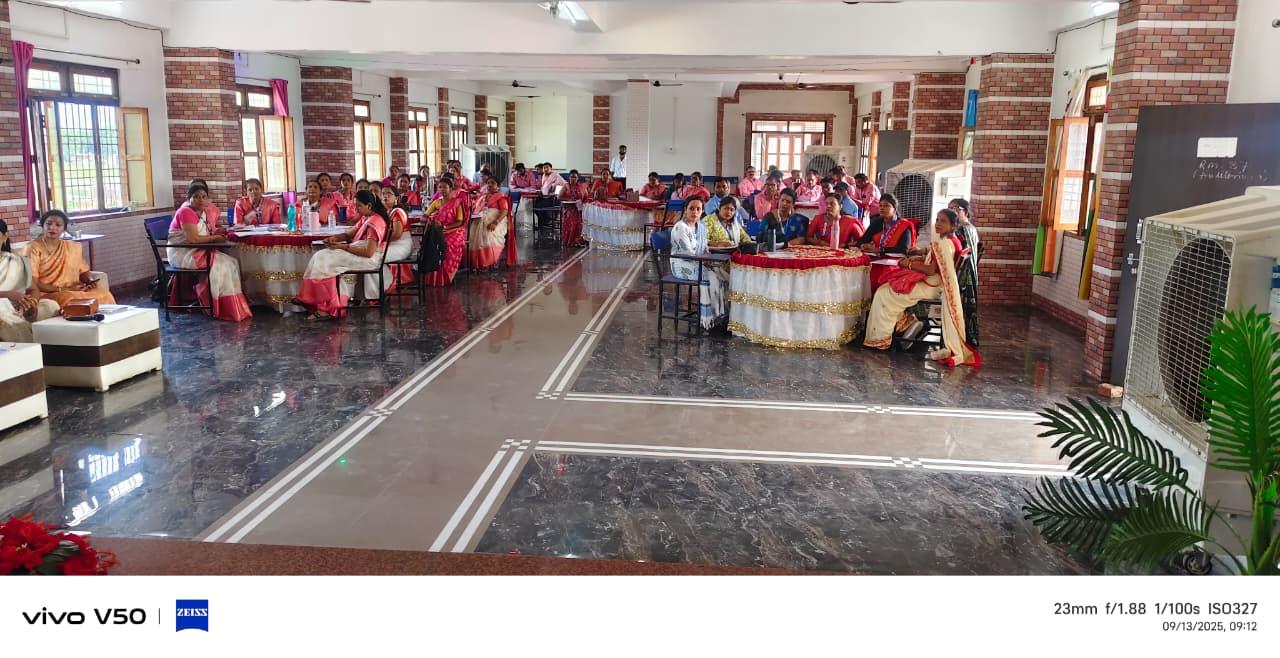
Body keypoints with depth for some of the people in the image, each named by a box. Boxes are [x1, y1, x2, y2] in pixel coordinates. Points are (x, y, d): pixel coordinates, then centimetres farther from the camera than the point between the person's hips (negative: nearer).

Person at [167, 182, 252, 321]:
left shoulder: (202, 213, 14)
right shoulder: (186, 212, -14)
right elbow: (193, 238, -23)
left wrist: (216, 231, -2)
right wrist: (215, 238, -12)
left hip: (198, 251, 9)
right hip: (183, 254, -9)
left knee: (232, 262, -6)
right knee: (220, 264, -21)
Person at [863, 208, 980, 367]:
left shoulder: (944, 243, -19)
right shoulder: (947, 241, 11)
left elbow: (931, 270, -23)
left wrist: (910, 264, -10)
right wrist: (913, 259, 5)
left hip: (930, 285, -10)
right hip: (932, 282, 10)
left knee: (884, 293, -9)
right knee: (887, 288, 14)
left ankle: (880, 337, 0)